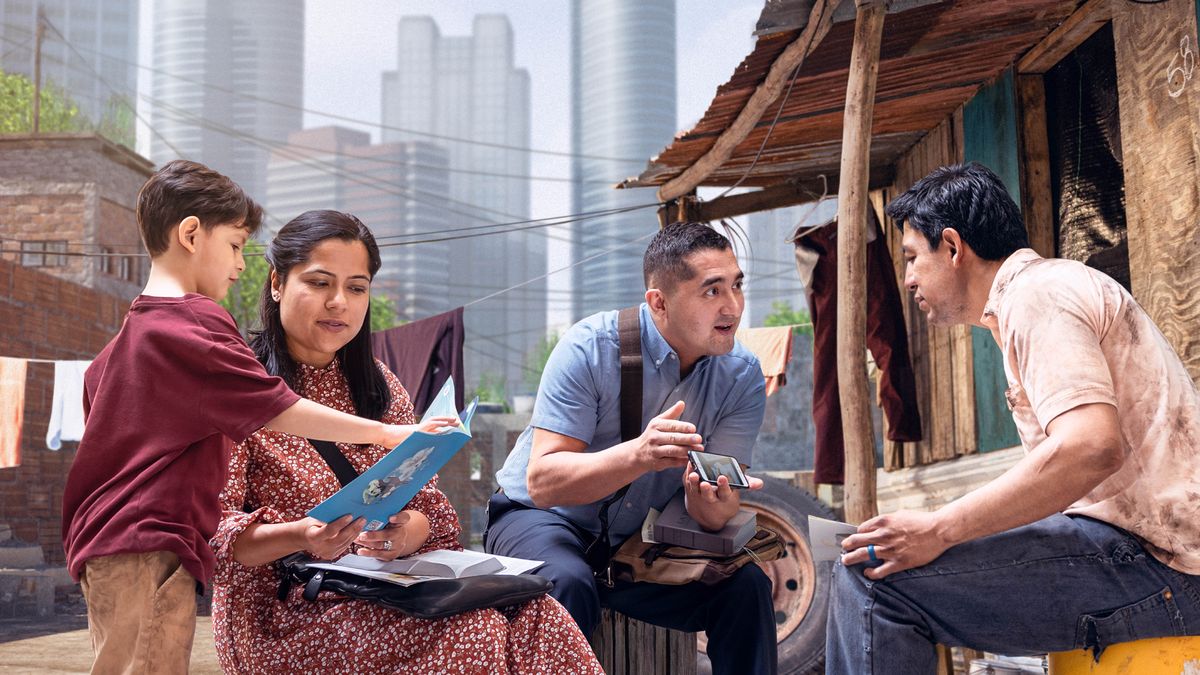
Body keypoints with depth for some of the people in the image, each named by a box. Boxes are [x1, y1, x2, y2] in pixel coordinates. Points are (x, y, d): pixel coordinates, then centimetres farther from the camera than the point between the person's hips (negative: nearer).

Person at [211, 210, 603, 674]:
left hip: (387, 591, 5)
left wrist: (403, 533, -15)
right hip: (284, 612, -5)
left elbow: (429, 508, 10)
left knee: (536, 618, -22)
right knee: (478, 635, -28)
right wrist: (298, 536, -29)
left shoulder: (381, 386, 15)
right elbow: (215, 532, -9)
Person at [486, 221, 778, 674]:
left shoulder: (743, 377, -9)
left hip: (642, 540, 4)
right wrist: (638, 455, -45)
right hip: (541, 517, -3)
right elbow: (542, 482, -28)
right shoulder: (591, 347, -21)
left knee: (747, 585, -19)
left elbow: (715, 507, -14)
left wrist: (714, 505, -40)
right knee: (568, 585, -35)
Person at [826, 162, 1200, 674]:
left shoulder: (1035, 292, -10)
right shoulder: (1056, 287, 23)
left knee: (871, 576, -19)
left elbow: (1090, 447, -26)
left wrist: (938, 530, -20)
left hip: (1148, 561, -11)